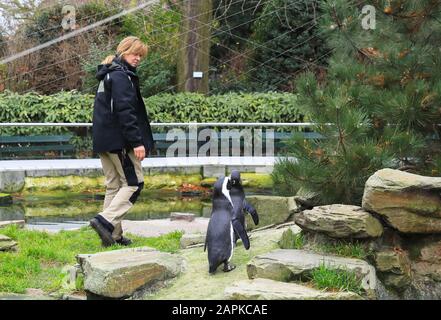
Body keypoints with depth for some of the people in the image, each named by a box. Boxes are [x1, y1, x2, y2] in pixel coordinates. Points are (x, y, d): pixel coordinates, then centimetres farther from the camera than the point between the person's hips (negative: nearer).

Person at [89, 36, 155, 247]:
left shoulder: (108, 75, 19)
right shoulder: (121, 76, -13)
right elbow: (125, 111, -21)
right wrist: (137, 142, -22)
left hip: (104, 140, 10)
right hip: (119, 140, -10)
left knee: (114, 185, 12)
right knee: (133, 183, -5)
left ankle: (113, 235, 12)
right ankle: (106, 220, -16)